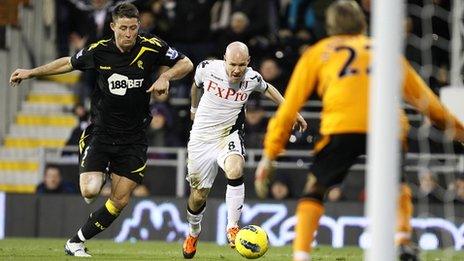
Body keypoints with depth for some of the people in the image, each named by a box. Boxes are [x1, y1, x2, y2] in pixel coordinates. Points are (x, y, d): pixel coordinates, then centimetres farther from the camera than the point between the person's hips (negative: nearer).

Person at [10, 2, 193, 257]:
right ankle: (98, 176, 18)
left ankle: (76, 242, 18)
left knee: (120, 202, 0)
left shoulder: (152, 47, -9)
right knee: (90, 192, -20)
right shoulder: (99, 50, -6)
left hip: (133, 138, 1)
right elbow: (69, 63, 12)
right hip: (100, 132, -1)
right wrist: (31, 72, 13)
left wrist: (166, 76, -17)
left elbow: (186, 64, 3)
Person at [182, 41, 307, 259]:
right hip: (202, 138, 1)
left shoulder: (252, 78, -11)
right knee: (199, 194, 7)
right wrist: (194, 107, 30)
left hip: (229, 136, 0)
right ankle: (193, 233, 38)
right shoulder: (207, 69, -14)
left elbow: (267, 89, 15)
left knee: (235, 169, -33)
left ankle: (232, 228, -24)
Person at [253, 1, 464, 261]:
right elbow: (422, 96, 37)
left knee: (314, 190, 14)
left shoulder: (316, 53, 26)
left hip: (342, 127, -2)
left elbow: (289, 108, 23)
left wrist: (270, 155, 25)